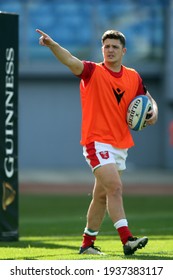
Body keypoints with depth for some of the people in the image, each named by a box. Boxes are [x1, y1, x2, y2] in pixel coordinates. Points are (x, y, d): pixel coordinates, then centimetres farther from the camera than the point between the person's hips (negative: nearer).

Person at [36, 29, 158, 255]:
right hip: (97, 141, -6)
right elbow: (70, 61, -23)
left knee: (102, 195, 12)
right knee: (115, 188, -19)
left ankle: (88, 243, 22)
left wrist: (153, 112, -1)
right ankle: (127, 240, -23)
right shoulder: (93, 72, -6)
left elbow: (148, 99, 23)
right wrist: (52, 44, -42)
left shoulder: (133, 77, 8)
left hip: (121, 144, 6)